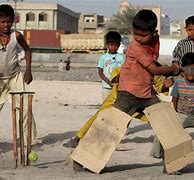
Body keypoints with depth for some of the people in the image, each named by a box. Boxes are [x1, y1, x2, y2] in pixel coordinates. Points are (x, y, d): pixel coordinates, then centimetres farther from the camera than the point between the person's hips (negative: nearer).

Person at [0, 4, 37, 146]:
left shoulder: (16, 36, -10)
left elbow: (27, 50, 9)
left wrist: (28, 70, 2)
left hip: (16, 77, 1)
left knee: (25, 109, -7)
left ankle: (30, 144, 0)